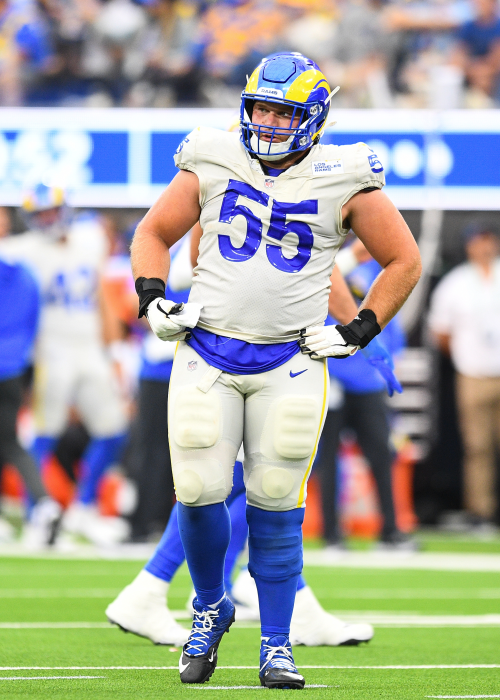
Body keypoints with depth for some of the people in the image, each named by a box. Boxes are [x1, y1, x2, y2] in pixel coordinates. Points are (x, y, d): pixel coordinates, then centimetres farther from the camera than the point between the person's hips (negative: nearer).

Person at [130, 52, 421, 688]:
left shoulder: (344, 182, -3)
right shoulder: (212, 166, 1)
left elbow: (403, 262, 7)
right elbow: (153, 233, 15)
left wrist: (359, 332, 0)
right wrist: (152, 299, 0)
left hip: (291, 363, -1)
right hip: (207, 354, 1)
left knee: (275, 506, 0)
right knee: (199, 494, -4)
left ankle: (276, 646, 12)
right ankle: (210, 609, 23)